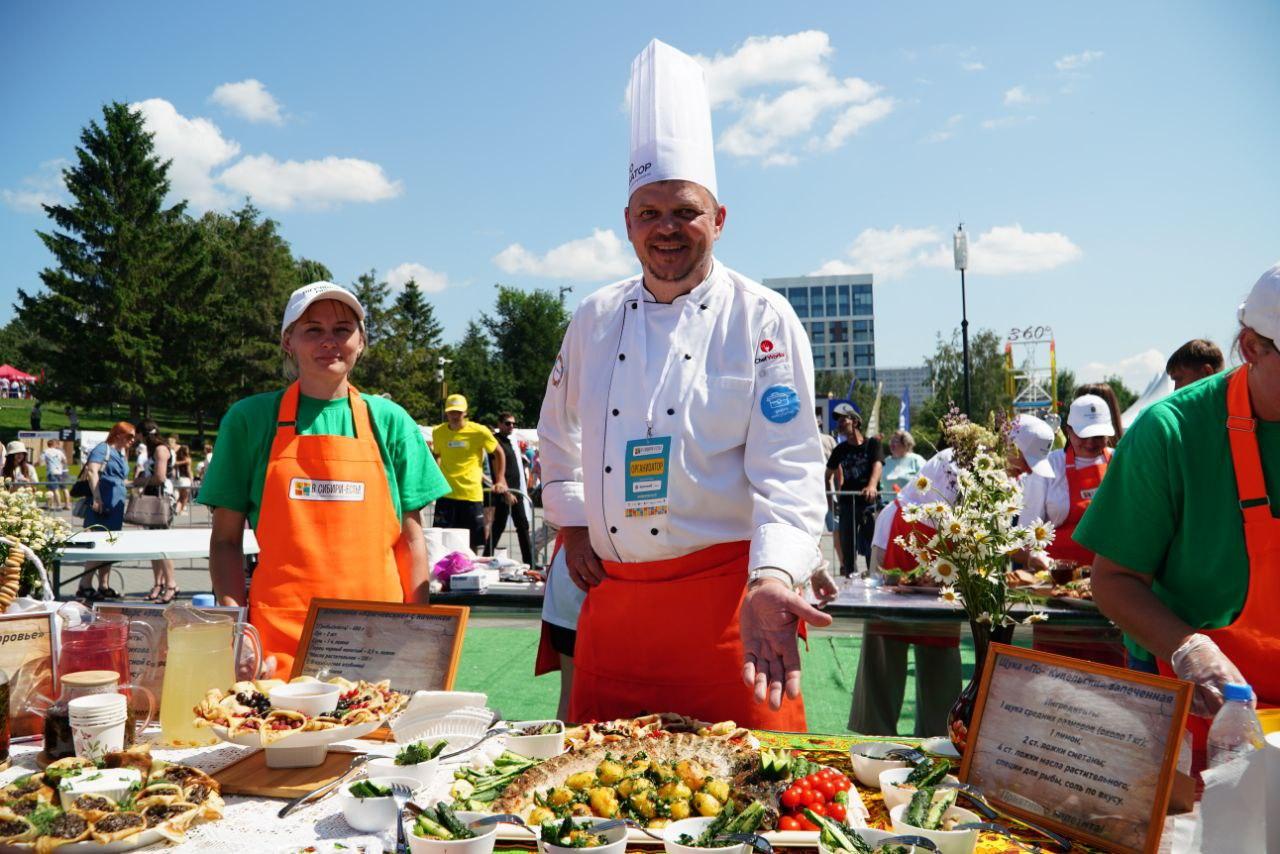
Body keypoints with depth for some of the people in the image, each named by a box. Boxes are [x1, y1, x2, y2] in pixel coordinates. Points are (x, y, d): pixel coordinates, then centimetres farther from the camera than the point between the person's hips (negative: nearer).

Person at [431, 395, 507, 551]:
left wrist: (500, 480, 3)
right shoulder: (438, 432, 4)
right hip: (446, 493, 2)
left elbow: (498, 453, 8)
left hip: (472, 494, -1)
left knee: (473, 545, 4)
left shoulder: (479, 431, -4)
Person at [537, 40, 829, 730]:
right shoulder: (595, 320, 7)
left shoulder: (763, 320, -6)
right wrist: (571, 525, 14)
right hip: (611, 596, 4)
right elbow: (559, 435, 23)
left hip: (724, 591, -4)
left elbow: (789, 473, -12)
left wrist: (769, 584, -26)